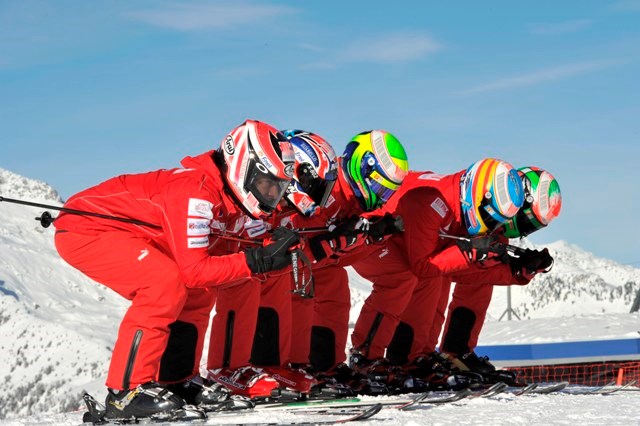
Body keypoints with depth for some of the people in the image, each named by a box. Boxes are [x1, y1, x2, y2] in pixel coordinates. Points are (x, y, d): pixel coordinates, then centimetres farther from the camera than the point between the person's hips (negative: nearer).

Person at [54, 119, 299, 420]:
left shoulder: (232, 199, 0)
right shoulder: (196, 192, -29)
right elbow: (194, 269, -32)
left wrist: (277, 253, -15)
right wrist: (257, 261, -32)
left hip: (126, 233, 10)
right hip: (84, 229, -10)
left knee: (198, 292, 4)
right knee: (167, 284, -26)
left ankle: (174, 380, 12)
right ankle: (126, 392, -21)